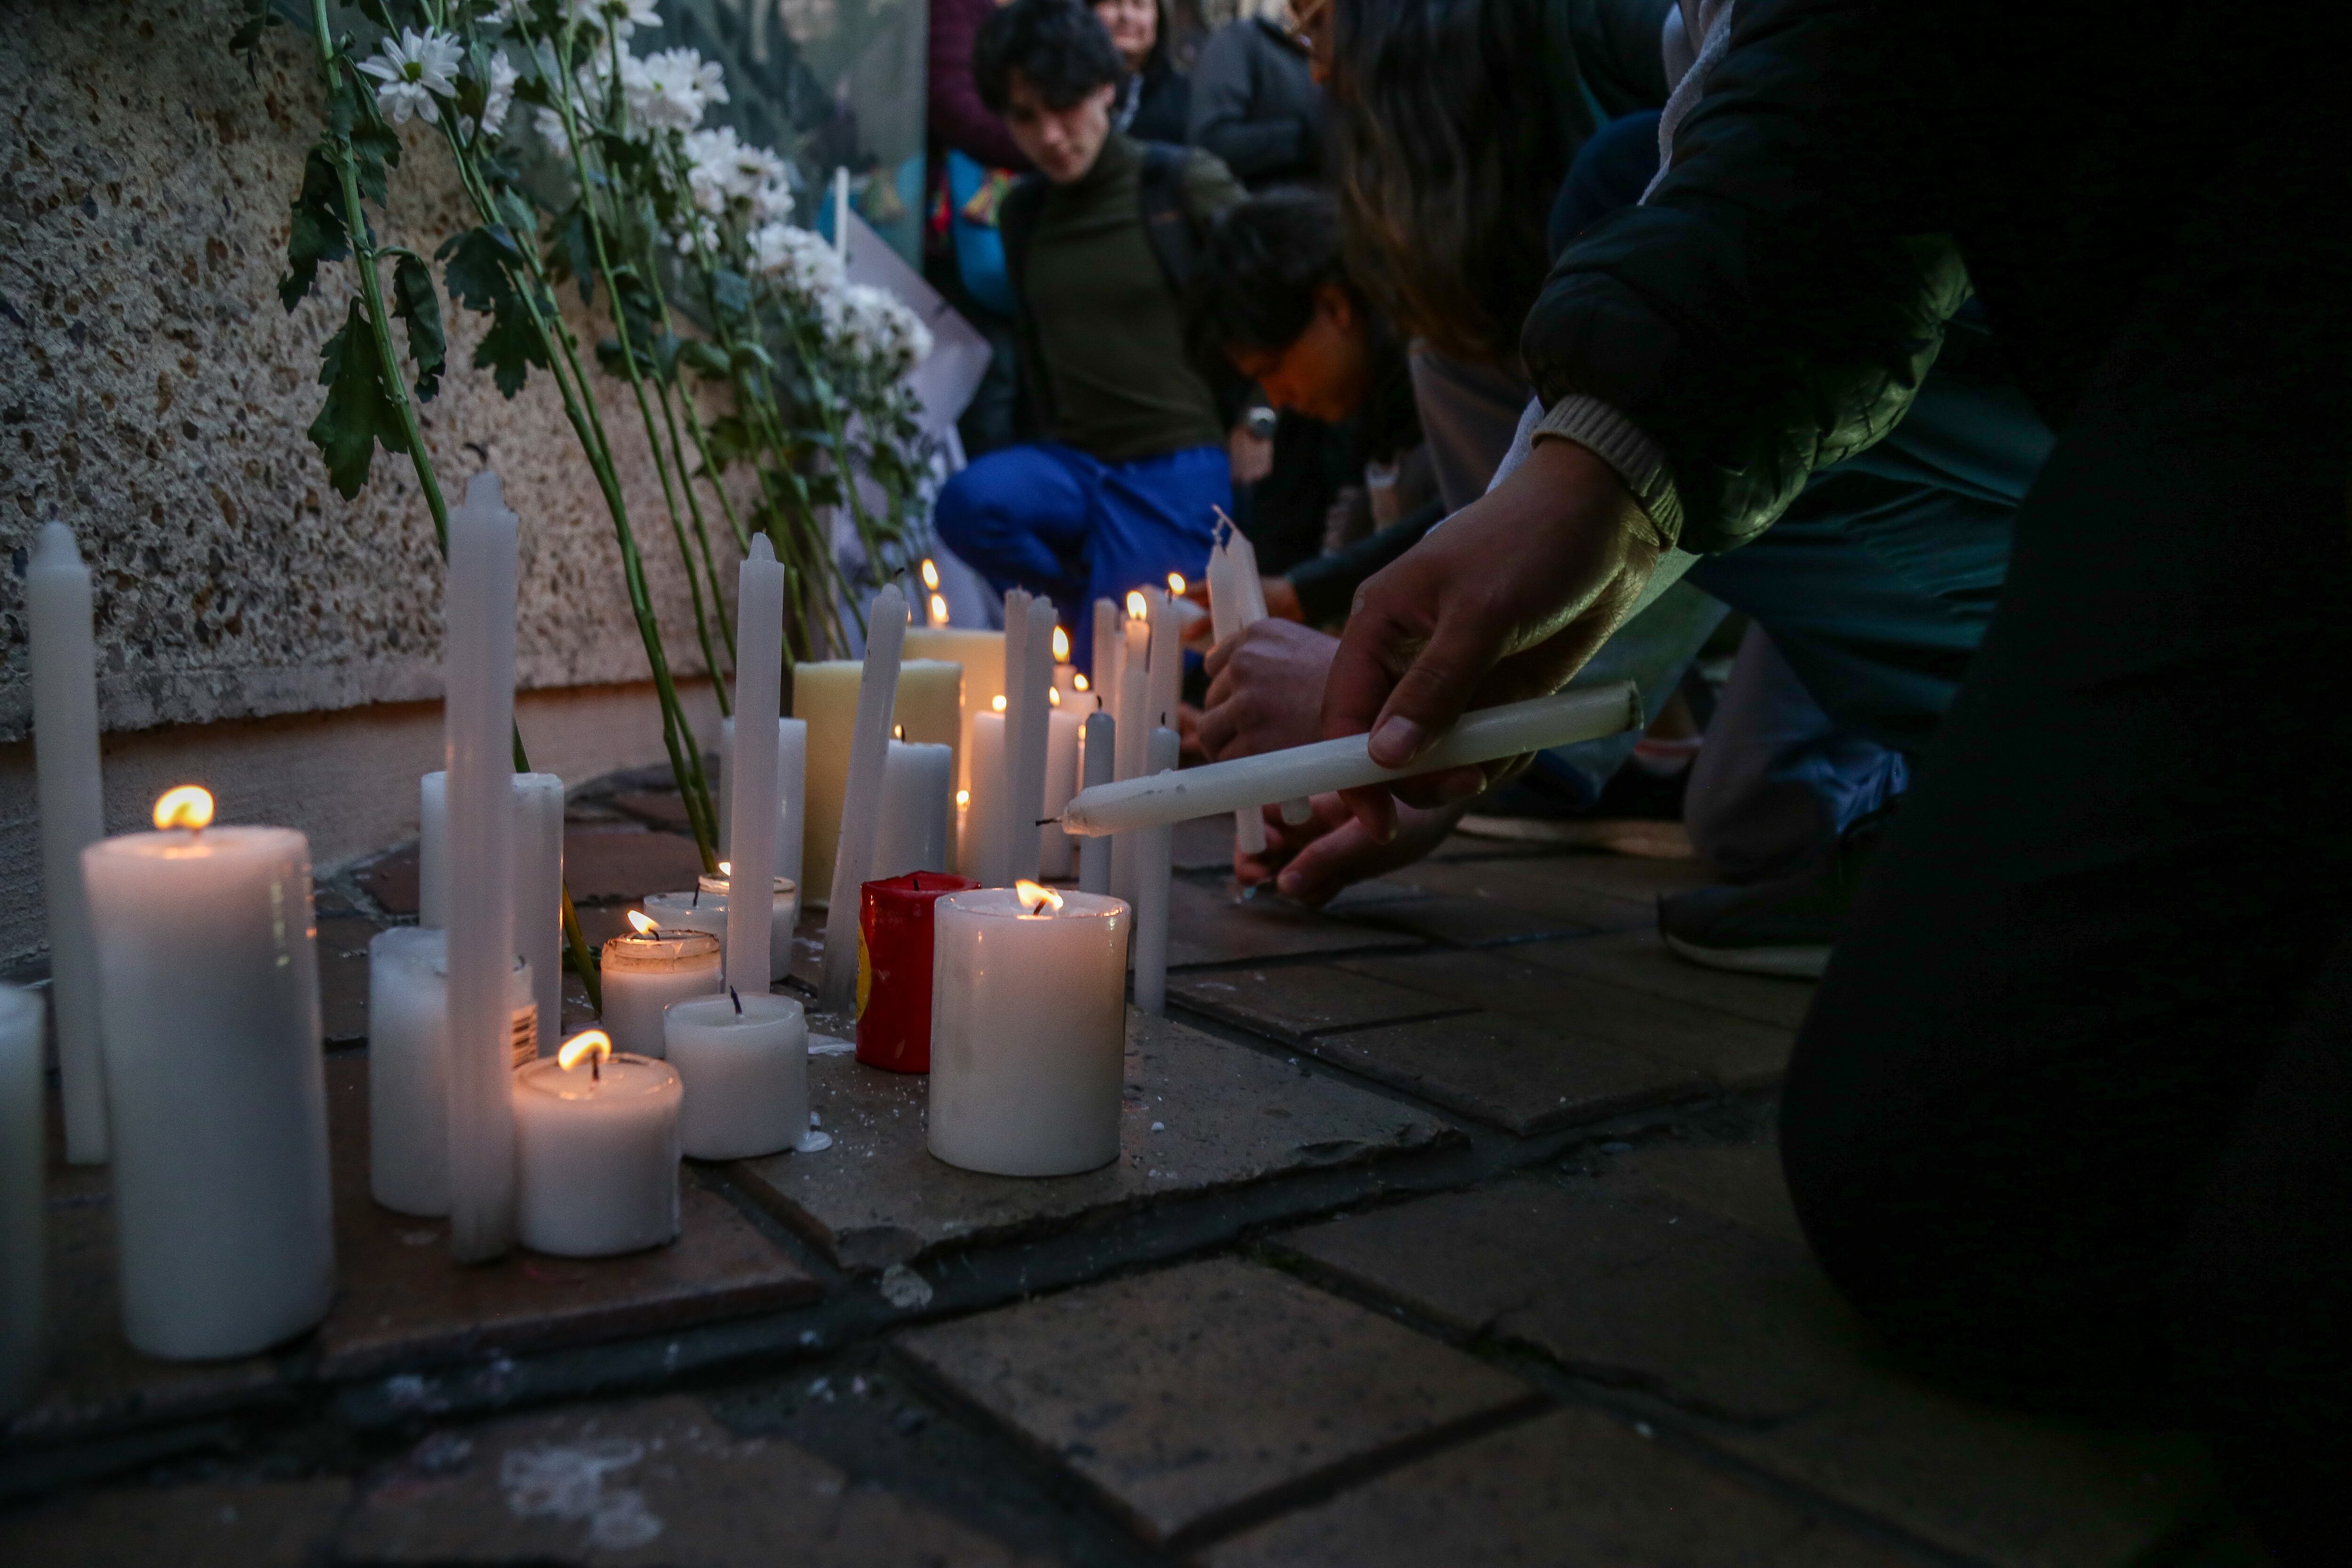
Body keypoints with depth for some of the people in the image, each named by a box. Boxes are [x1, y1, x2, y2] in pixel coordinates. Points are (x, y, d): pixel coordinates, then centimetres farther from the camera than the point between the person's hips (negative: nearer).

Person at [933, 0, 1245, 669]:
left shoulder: (1186, 184, -3)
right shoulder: (1022, 211, 11)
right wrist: (1057, 445, 16)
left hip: (1178, 468, -4)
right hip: (1074, 464, 5)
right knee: (969, 503, -27)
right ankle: (1091, 609, -1)